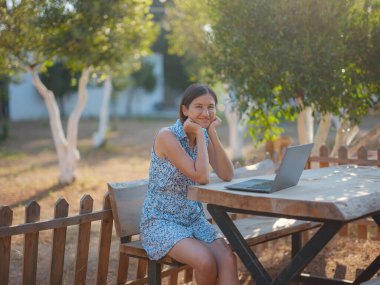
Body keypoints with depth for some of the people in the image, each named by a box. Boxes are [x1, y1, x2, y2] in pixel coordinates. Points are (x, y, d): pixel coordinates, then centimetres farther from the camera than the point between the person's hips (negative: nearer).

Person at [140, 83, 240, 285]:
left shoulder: (205, 137, 6)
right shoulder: (167, 136, -16)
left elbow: (227, 176, -7)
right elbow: (201, 177, -24)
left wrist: (212, 134, -10)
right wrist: (200, 133, -17)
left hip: (195, 219, 6)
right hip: (161, 221, -6)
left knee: (228, 260, -22)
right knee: (206, 262, -29)